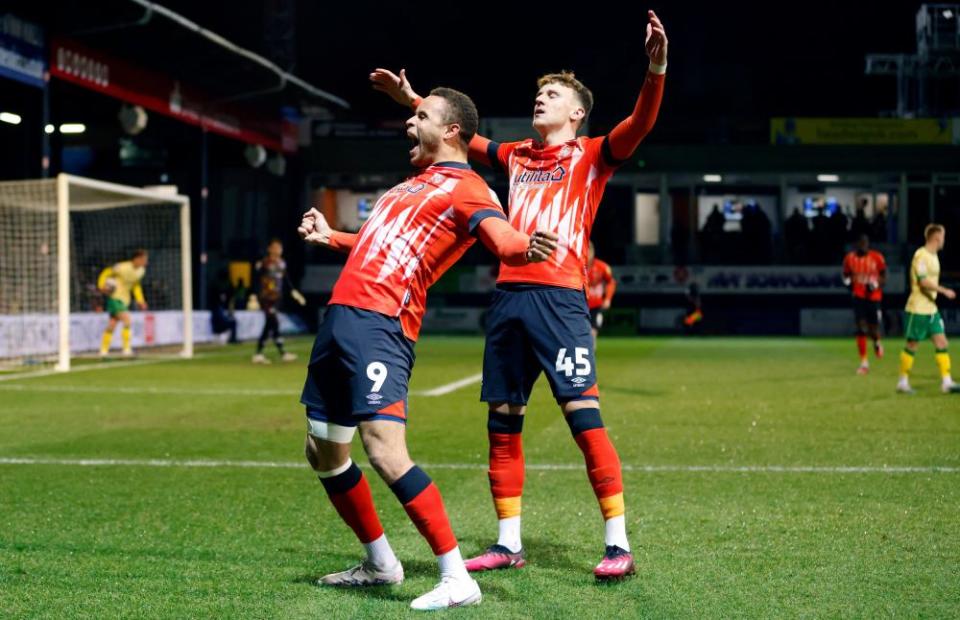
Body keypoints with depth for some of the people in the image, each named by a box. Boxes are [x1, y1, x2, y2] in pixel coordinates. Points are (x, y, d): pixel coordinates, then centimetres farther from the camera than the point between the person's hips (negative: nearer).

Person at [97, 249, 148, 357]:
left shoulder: (141, 270, 2)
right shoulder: (123, 267, -22)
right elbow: (106, 272, -11)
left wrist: (140, 300, 14)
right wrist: (102, 285, -24)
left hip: (125, 299, 8)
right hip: (115, 297, -8)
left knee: (111, 326, 13)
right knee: (127, 321, -20)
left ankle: (104, 351, 20)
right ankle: (127, 349, -17)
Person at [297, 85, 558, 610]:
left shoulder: (466, 187, -4)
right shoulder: (415, 181, 24)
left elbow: (504, 240, -22)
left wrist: (526, 249, -45)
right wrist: (331, 237, 47)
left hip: (380, 324, -10)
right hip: (341, 314, 10)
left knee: (384, 450, -23)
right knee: (323, 452, 15)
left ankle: (456, 579, -15)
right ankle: (380, 563, 30)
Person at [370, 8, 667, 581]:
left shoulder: (592, 155, 5)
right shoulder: (516, 156, 21)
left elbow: (641, 123, -11)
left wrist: (656, 68, -26)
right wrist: (414, 100, 31)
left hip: (560, 298, -6)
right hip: (509, 296, 6)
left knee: (583, 415, -12)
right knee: (502, 422, 7)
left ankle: (618, 546, -8)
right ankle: (509, 544, 17)